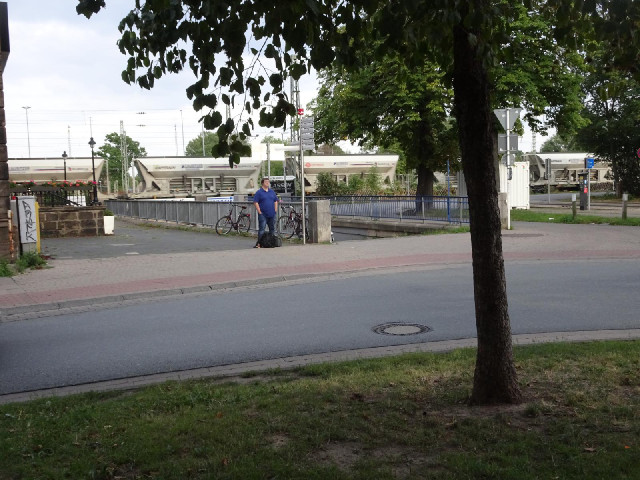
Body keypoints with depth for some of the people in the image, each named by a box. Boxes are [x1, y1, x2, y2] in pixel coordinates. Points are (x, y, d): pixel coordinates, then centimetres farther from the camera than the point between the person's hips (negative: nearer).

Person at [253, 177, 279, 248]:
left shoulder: (272, 192, 13)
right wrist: (259, 212, -12)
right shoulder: (259, 192, -3)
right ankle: (259, 243, -8)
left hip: (272, 215, 5)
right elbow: (256, 202, -7)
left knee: (272, 229, 11)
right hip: (263, 215, -5)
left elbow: (275, 201, 19)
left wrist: (275, 210, 9)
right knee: (262, 229, -9)